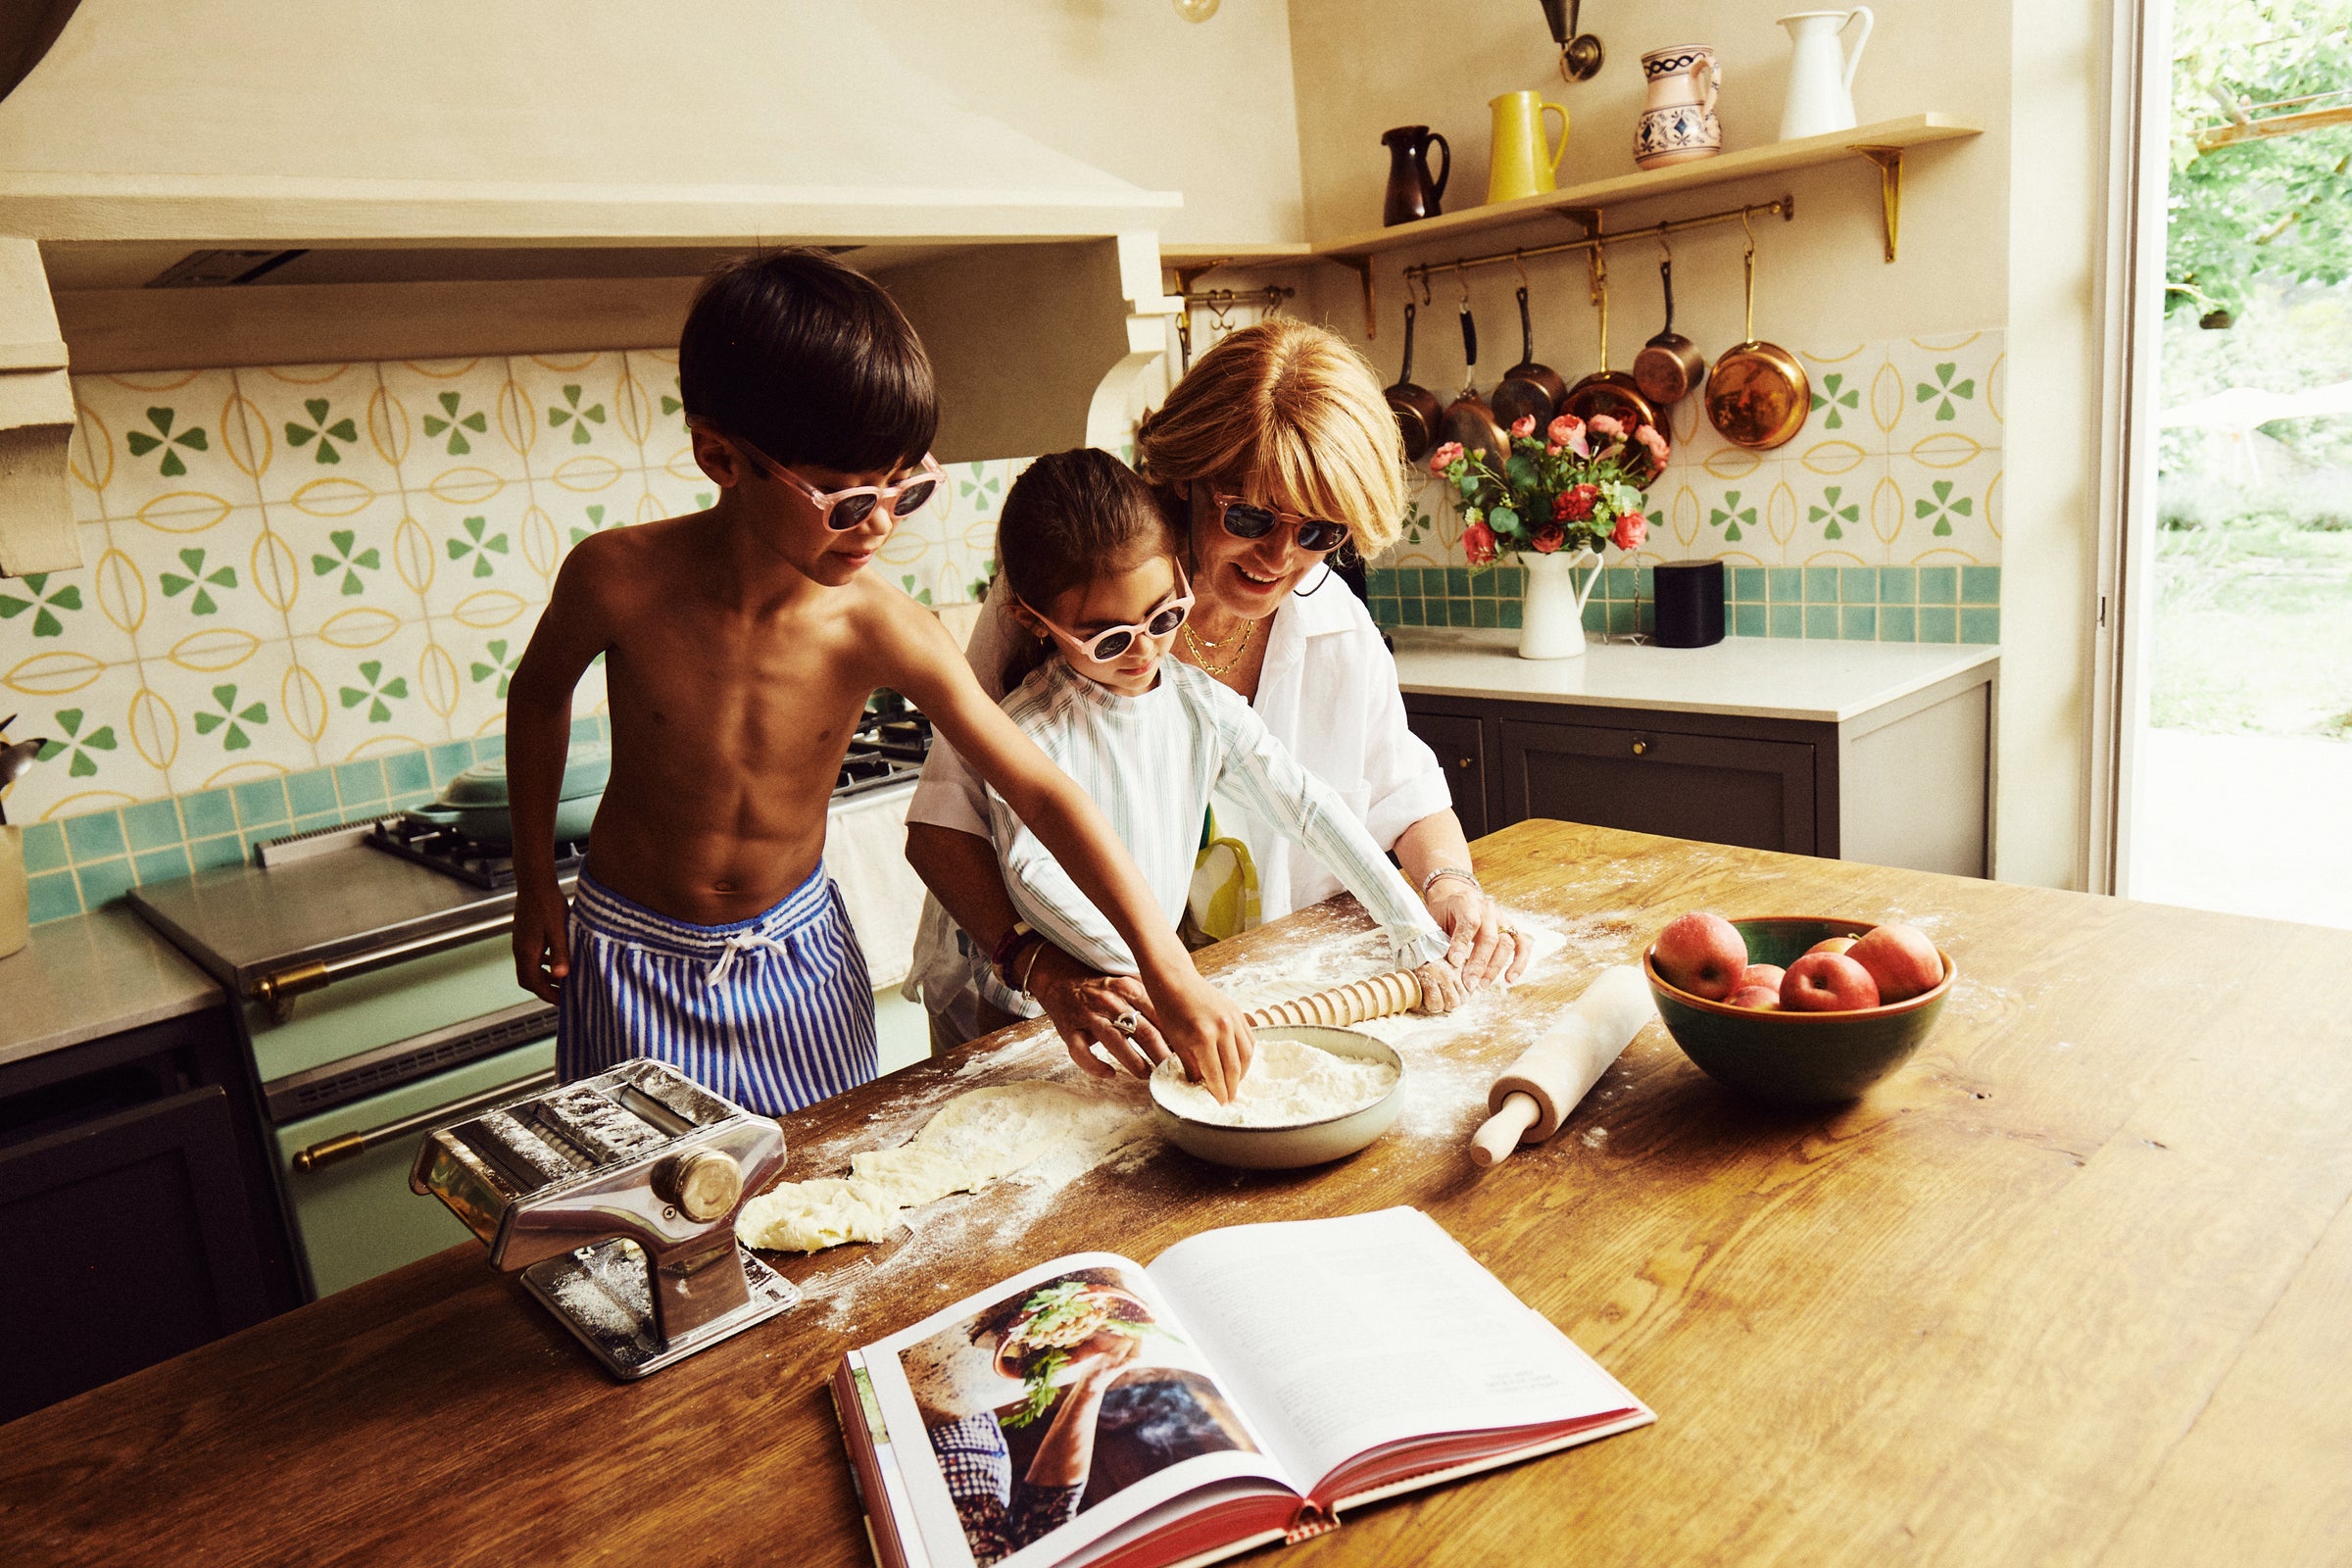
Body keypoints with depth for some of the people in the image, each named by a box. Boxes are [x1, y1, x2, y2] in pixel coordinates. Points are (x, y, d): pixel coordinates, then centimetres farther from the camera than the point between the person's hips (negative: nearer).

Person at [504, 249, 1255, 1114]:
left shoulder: (884, 633, -23)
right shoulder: (619, 579, -23)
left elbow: (1043, 792, -19)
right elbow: (539, 694, 0)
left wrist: (1171, 975, -23)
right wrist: (534, 885, 5)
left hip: (798, 958, 1)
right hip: (637, 958, -1)